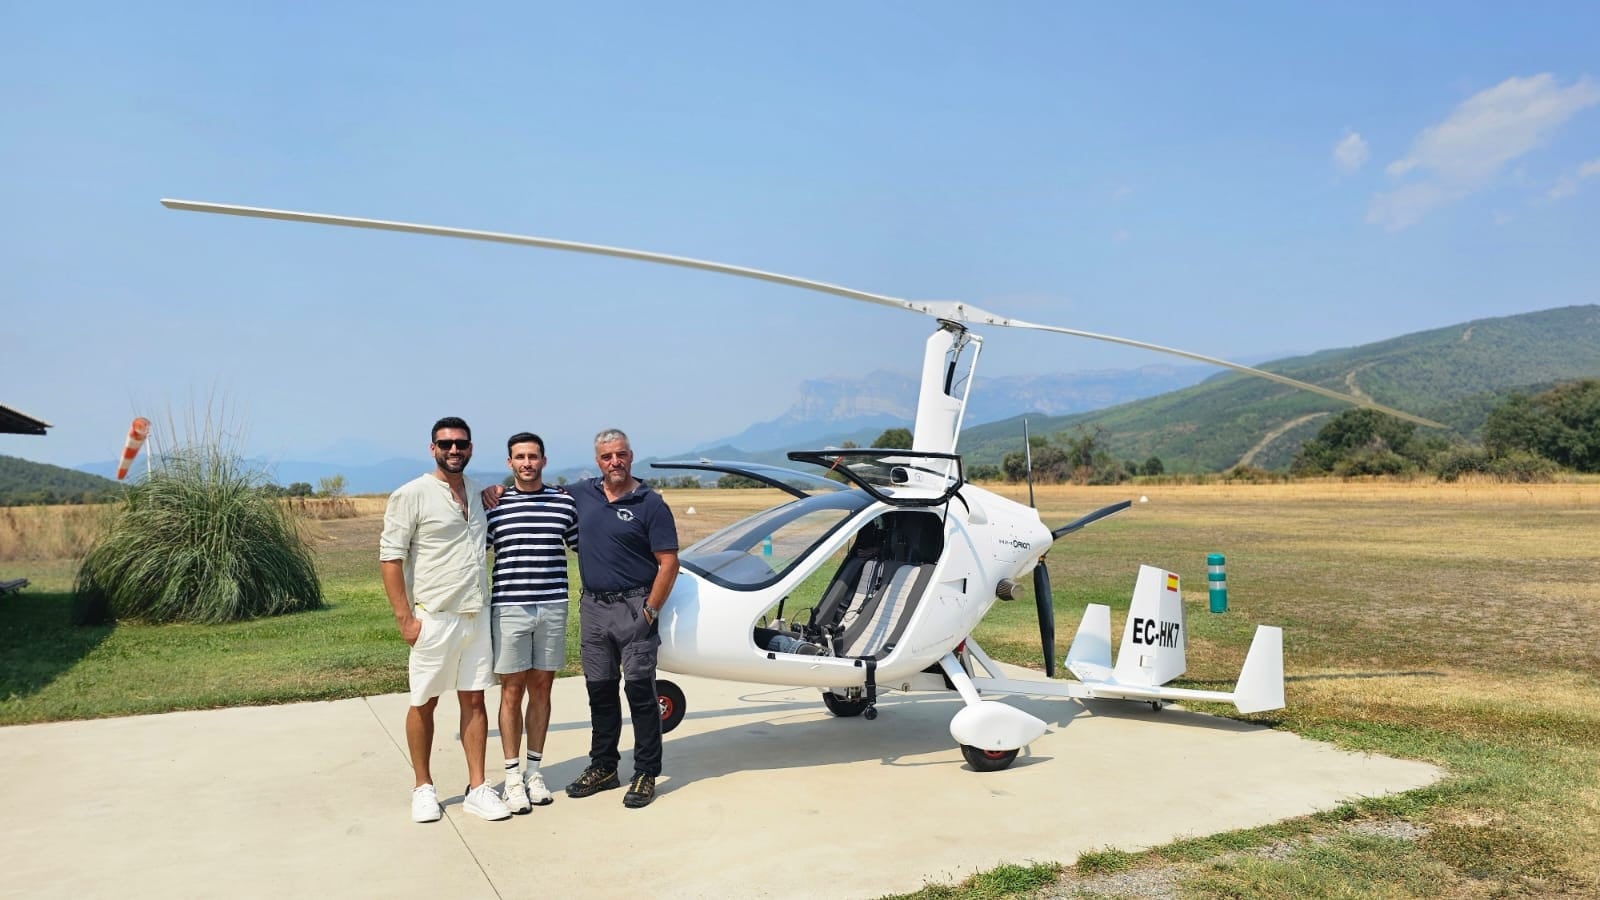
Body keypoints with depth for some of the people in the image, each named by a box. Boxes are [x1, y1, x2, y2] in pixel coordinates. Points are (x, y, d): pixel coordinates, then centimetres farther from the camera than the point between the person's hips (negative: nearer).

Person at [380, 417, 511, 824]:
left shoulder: (477, 493, 9)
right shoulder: (412, 495, -9)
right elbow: (390, 558, -11)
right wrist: (404, 617, -14)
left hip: (477, 616, 5)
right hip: (434, 618, -5)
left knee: (474, 700, 8)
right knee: (424, 703, 7)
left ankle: (477, 789, 15)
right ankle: (423, 788, 21)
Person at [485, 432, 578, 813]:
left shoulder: (565, 502, 5)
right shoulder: (494, 505, 1)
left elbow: (584, 545, 16)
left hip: (553, 608, 2)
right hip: (509, 609, -2)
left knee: (541, 689, 10)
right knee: (512, 692, 4)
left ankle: (535, 771, 22)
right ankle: (512, 775, 15)